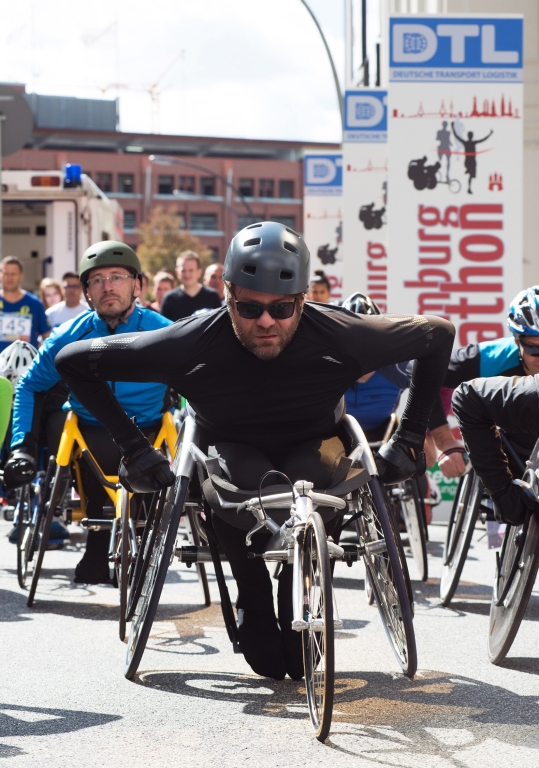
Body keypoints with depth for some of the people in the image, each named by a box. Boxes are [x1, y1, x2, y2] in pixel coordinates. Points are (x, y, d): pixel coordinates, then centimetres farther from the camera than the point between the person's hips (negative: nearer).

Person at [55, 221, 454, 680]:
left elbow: (439, 335, -11)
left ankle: (297, 619, -9)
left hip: (311, 447, 1)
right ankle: (254, 608, -9)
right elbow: (74, 362, -18)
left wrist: (409, 439, -10)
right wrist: (133, 447, -19)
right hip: (233, 448, -1)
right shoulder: (193, 344, -28)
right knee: (244, 481, -37)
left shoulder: (339, 336, -27)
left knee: (311, 479, -36)